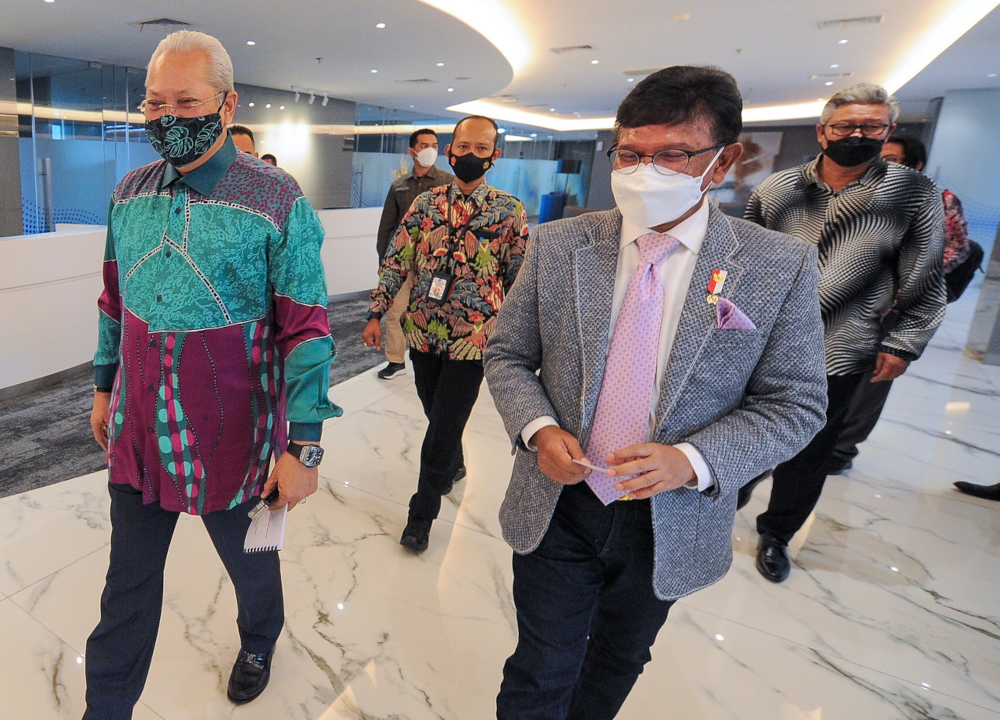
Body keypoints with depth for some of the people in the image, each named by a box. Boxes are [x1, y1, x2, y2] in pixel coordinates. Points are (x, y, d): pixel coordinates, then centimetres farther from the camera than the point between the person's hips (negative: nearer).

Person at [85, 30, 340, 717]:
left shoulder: (279, 202, -14)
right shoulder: (130, 192, 3)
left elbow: (307, 329, -16)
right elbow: (115, 300, 15)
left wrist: (304, 447, -17)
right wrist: (105, 387, 18)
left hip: (229, 439, -4)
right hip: (136, 433, 5)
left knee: (249, 560, 21)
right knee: (128, 582, 18)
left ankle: (259, 642, 52)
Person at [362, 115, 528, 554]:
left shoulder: (509, 211, -4)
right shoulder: (425, 203, 3)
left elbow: (519, 279, -1)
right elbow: (397, 261, 3)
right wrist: (376, 315, -2)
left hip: (472, 339, -3)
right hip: (423, 332, 3)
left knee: (444, 426, 1)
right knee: (436, 415, 20)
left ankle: (422, 512, 20)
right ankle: (454, 466, 50)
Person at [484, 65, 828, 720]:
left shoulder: (781, 267, -11)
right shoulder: (557, 245, -6)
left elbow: (793, 403, -7)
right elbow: (508, 356, 1)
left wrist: (693, 460, -23)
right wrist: (538, 429, -18)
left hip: (674, 525, 1)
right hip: (558, 507, 0)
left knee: (618, 665, 26)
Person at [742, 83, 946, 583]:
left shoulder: (915, 195, -3)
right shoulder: (775, 189, 1)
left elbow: (924, 283, 0)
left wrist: (903, 344, -3)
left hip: (836, 358, -1)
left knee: (808, 454, 12)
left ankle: (776, 534, 33)